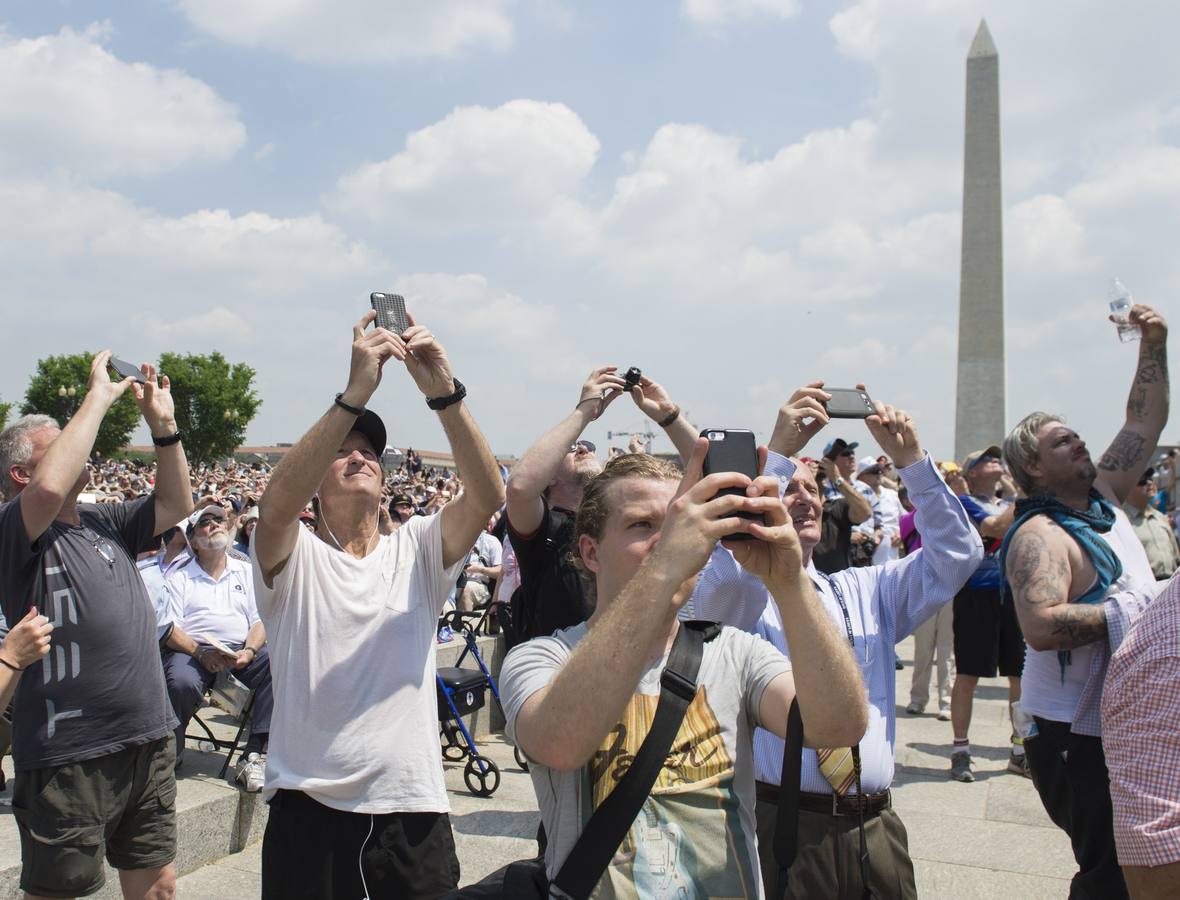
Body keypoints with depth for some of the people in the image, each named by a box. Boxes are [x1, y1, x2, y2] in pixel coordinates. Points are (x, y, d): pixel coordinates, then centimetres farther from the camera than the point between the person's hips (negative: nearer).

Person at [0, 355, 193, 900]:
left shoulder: (105, 523, 13)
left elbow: (176, 504, 14)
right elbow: (50, 488, -31)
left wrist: (162, 423, 3)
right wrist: (98, 396, -21)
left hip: (149, 741, 7)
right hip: (69, 756, -7)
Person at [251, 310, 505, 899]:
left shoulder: (416, 550, 5)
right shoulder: (293, 557, -1)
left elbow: (487, 496, -12)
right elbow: (278, 503, -24)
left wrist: (443, 393, -23)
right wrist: (355, 393, -29)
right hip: (309, 809, -2)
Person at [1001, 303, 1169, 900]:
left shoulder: (1103, 498, 9)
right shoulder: (1041, 534, -18)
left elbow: (1146, 422, 17)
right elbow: (1041, 626, -32)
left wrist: (1154, 344, 10)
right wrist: (1126, 610, -23)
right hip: (1076, 735, -9)